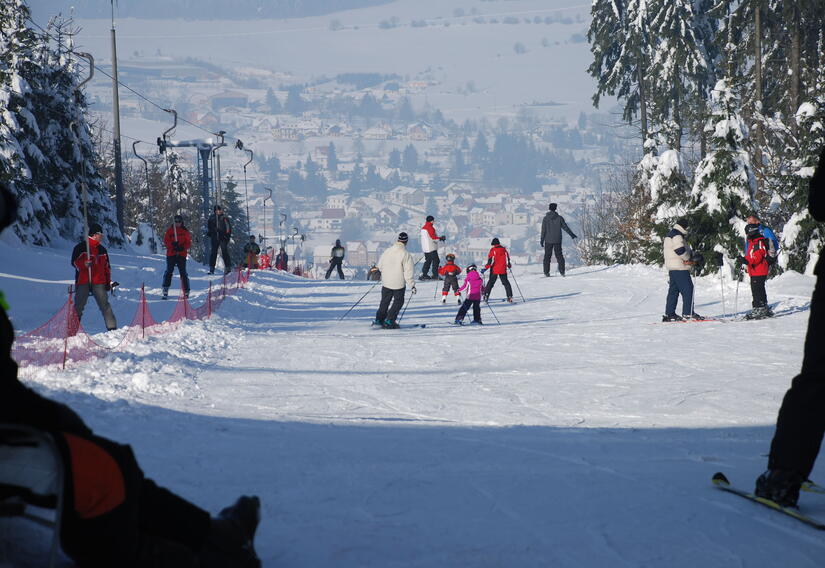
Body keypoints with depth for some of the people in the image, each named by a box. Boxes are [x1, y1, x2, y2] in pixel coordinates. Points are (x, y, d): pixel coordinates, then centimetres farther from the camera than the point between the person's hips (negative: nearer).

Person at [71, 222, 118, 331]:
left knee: (104, 305, -2)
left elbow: (107, 267, 22)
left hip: (99, 282, 3)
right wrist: (84, 264, -25)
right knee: (78, 306, -2)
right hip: (83, 282, -3)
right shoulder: (81, 247, 0)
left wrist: (108, 282, 17)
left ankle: (112, 328, -2)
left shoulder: (102, 249, 16)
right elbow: (74, 261, -5)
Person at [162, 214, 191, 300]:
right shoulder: (169, 230, 8)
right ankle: (165, 291, -2)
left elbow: (188, 243, 5)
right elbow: (166, 241, 2)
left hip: (182, 254, 0)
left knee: (183, 272, -4)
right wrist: (173, 245, -17)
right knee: (169, 271, -4)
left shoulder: (185, 231, 8)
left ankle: (186, 292, -2)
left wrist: (182, 248, -14)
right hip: (171, 254, 0)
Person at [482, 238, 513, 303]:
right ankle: (510, 296, 6)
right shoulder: (504, 249, 3)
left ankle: (486, 296, -2)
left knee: (490, 283, 6)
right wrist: (508, 264, 29)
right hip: (503, 270, 3)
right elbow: (507, 258, 9)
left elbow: (490, 261, -15)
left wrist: (485, 268, -13)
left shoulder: (493, 250, -8)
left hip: (495, 270, -3)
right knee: (506, 282, 12)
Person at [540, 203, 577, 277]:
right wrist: (571, 234, 14)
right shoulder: (559, 218, -2)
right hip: (557, 240, 1)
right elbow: (565, 227, 2)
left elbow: (543, 230, -5)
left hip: (548, 240, -1)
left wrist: (542, 240, -1)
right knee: (559, 255, 8)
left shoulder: (546, 218, -4)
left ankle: (546, 272, 0)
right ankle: (562, 271, 2)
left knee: (547, 256, 5)